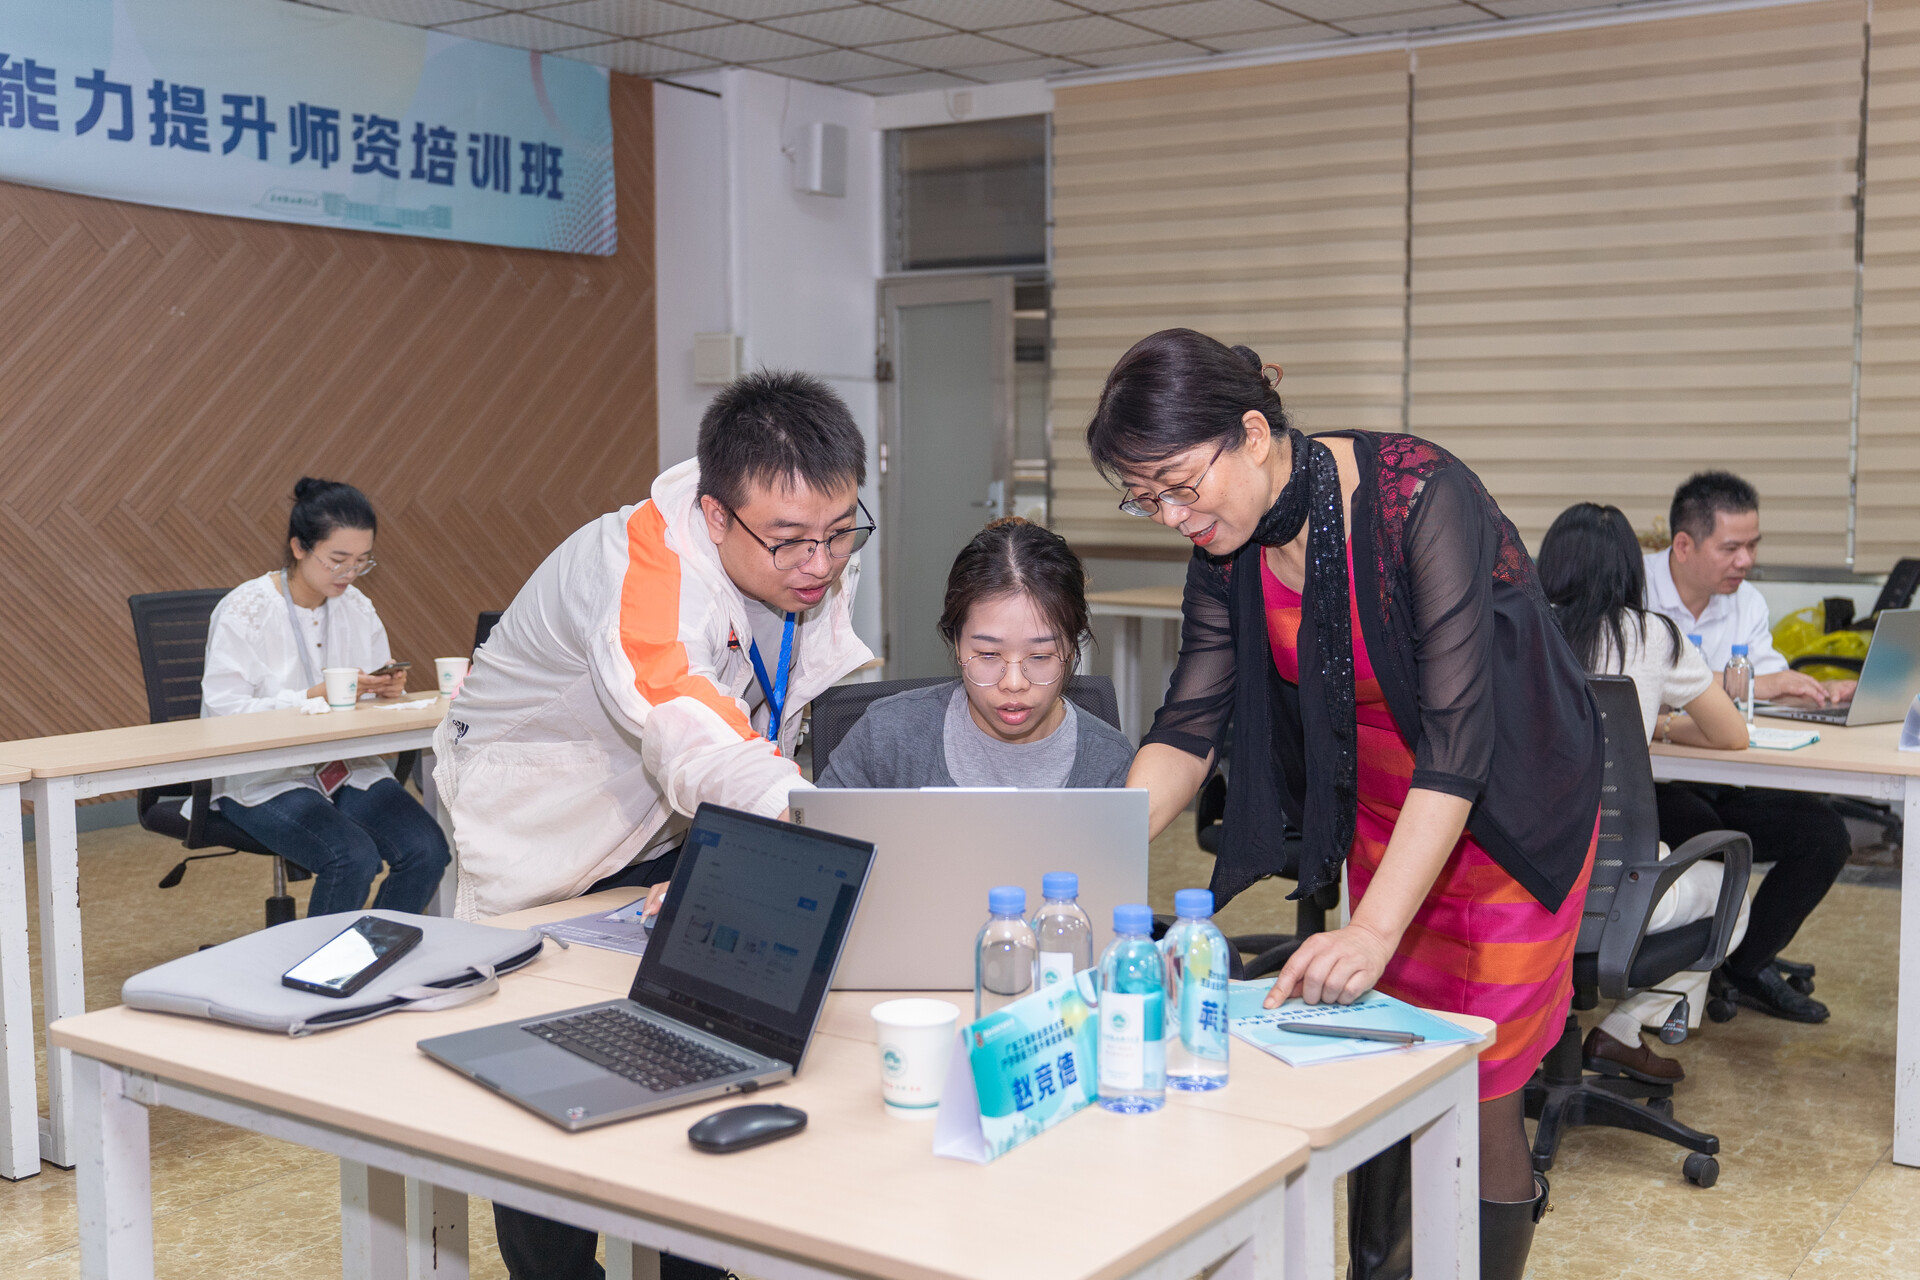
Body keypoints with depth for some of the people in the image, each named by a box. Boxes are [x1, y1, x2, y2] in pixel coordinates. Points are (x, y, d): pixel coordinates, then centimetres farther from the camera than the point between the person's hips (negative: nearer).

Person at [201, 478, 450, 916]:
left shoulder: (357, 607, 10)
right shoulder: (244, 609, -9)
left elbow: (375, 699, 15)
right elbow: (224, 710, -16)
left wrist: (387, 689, -9)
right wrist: (315, 697, -25)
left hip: (349, 770, 6)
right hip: (265, 779, -5)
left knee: (427, 850, -19)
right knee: (353, 858, -30)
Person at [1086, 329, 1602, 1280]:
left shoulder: (1420, 498, -30)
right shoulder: (1227, 547, -10)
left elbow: (1455, 743, -33)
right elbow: (1189, 722, -7)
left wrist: (1374, 932, -39)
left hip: (1506, 815, -5)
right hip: (1377, 811, 6)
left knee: (1477, 1102, -1)